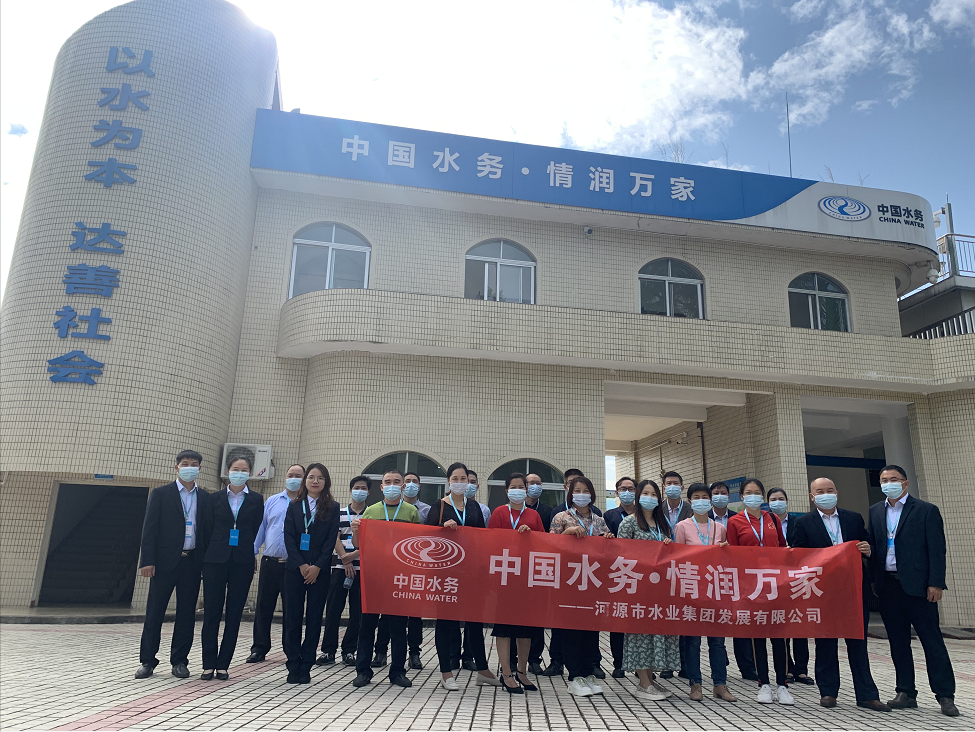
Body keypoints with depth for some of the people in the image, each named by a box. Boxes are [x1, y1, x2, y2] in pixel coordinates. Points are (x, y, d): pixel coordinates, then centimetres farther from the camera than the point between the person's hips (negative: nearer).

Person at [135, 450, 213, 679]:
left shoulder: (205, 498, 10)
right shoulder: (160, 494, 2)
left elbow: (208, 532, 10)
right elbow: (149, 529, -3)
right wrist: (147, 561, -11)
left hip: (192, 563, 3)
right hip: (165, 560, -2)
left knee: (186, 614, 7)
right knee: (154, 613, 3)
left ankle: (179, 661, 17)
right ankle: (147, 661, 16)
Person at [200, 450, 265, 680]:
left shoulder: (256, 500, 6)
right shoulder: (216, 499, 7)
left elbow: (257, 531, 7)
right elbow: (210, 529, 8)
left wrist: (252, 554, 2)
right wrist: (208, 556, 3)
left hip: (242, 563, 0)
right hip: (216, 560, 1)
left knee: (234, 614, 4)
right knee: (211, 613, 1)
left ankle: (223, 664, 13)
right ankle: (209, 664, 11)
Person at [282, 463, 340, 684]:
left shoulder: (333, 508, 4)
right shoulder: (294, 506, 8)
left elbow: (331, 540, -2)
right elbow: (289, 537, 0)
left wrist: (317, 567, -12)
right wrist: (301, 565, -10)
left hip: (319, 571, -1)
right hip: (295, 568, 1)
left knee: (314, 619, 2)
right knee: (293, 618, 3)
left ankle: (306, 667, 11)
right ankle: (293, 666, 11)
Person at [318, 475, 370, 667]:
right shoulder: (339, 513, 10)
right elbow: (336, 538, 2)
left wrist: (355, 554, -15)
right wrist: (345, 560, -11)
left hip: (362, 568, 0)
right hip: (340, 567, 1)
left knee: (357, 611, 2)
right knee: (333, 609, 0)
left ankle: (349, 651, 12)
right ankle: (328, 651, 7)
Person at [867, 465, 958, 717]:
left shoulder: (927, 510, -2)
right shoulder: (875, 511, 11)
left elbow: (937, 550, -6)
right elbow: (872, 547, 11)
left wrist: (935, 583, -11)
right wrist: (873, 580, 2)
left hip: (917, 585, -4)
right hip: (888, 585, 4)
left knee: (932, 640, 1)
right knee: (898, 642, 9)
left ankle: (945, 696, 10)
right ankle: (906, 693, 18)